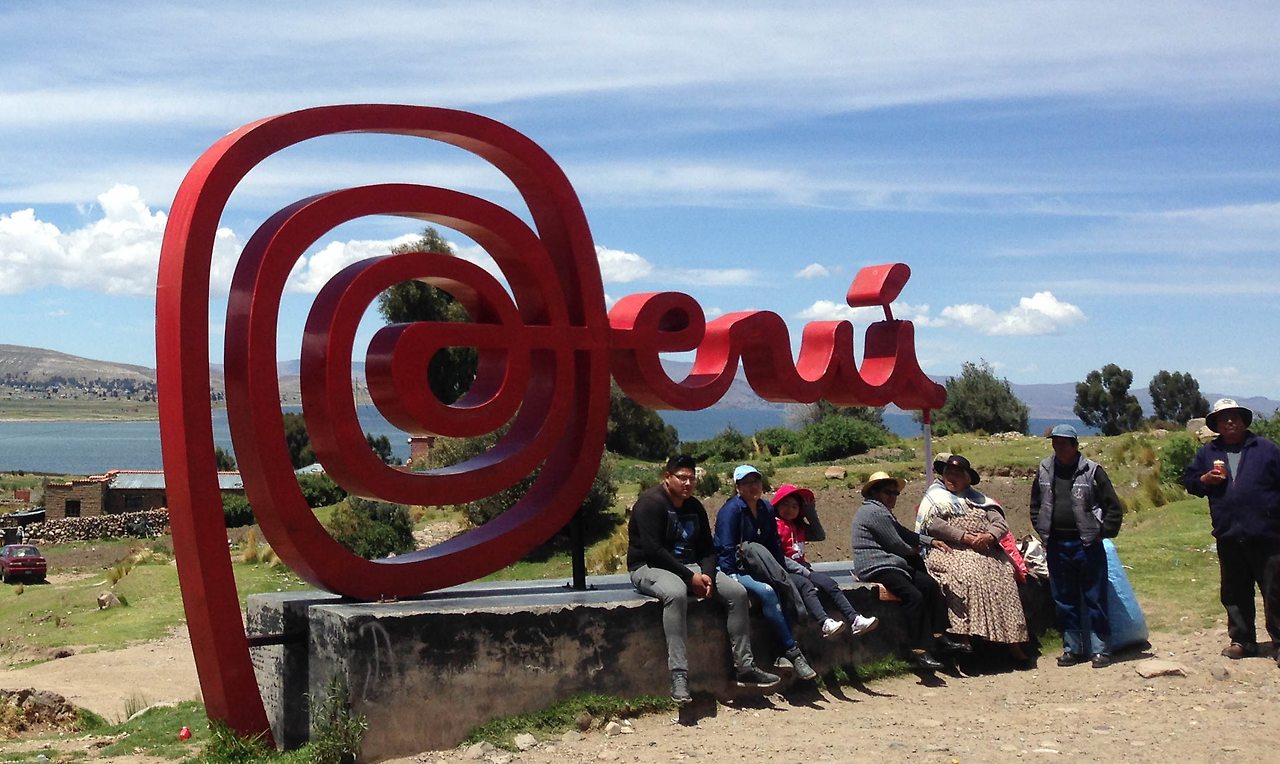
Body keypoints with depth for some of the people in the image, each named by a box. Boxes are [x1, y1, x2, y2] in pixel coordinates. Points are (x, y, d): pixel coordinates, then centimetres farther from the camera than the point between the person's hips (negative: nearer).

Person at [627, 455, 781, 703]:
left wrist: (706, 575, -11)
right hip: (650, 568, -8)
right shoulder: (651, 502, -13)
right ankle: (678, 676, -44)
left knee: (738, 592, -9)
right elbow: (653, 549, -21)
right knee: (676, 593, -41)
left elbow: (707, 548, 12)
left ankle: (744, 667, -4)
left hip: (690, 568, 8)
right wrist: (689, 577, -22)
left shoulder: (694, 507, 12)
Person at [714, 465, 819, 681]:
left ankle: (785, 655, -27)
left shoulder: (766, 509, 11)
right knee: (766, 592, -33)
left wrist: (781, 573, 6)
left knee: (788, 590, -23)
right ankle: (793, 652, -28)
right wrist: (734, 577, -19)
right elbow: (726, 550, -13)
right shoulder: (731, 509, -10)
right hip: (734, 572, -6)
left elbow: (774, 545, 17)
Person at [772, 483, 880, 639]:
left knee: (830, 583, -14)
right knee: (807, 586, -34)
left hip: (802, 569, 8)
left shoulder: (799, 527, 21)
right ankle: (826, 623, -54)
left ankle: (855, 620, -26)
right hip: (785, 573, -8)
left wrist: (811, 512, 10)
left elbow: (820, 535, 16)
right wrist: (802, 571, -18)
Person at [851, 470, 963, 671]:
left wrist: (931, 541, 11)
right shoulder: (875, 512, -12)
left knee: (930, 585, 4)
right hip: (876, 569, -12)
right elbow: (896, 544, -12)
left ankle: (938, 635, 3)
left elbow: (904, 533, 23)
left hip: (889, 564, 12)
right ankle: (919, 650, -28)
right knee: (914, 595, -27)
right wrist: (913, 550, 9)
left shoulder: (883, 511, 24)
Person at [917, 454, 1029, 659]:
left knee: (1005, 576, -22)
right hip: (951, 550, -4)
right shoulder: (936, 496, 15)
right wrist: (965, 537, -13)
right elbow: (933, 524, -4)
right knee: (969, 576, -33)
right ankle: (964, 638, -34)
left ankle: (1012, 641, -21)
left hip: (985, 550, 4)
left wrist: (989, 536, -9)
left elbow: (1001, 522, 14)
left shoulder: (977, 498, 25)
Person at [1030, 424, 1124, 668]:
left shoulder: (1091, 470, -6)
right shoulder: (1044, 470, 7)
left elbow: (1114, 507, -3)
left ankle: (1099, 649, 8)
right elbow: (1035, 505, 20)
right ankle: (1072, 648, 19)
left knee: (1094, 598, 1)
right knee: (1063, 600, 10)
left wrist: (1102, 533, -6)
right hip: (1056, 545, 4)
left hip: (1086, 544, -4)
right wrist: (1043, 532, 12)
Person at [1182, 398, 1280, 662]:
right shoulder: (1208, 452, 11)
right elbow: (1188, 480, 16)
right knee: (1234, 592, 11)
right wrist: (1205, 479, -6)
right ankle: (1242, 640, 22)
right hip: (1229, 537, 4)